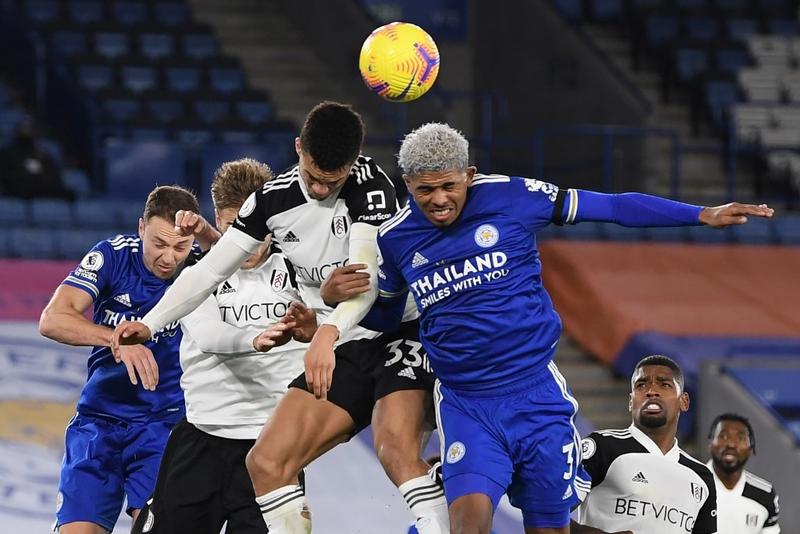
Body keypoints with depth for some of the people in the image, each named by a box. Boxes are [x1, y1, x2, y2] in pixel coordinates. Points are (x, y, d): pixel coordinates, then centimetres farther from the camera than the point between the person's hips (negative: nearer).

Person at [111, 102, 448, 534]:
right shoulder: (273, 199, 2)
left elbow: (367, 276, -28)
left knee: (396, 447, -32)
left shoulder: (369, 183, -16)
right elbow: (210, 270, 6)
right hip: (343, 352, 7)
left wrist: (328, 333, -45)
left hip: (400, 334, -7)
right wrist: (149, 324, -7)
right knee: (266, 462, -4)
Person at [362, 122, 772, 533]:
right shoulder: (394, 238, 1)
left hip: (536, 392, 0)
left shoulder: (509, 196, -6)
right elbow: (383, 317, 18)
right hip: (465, 403, 0)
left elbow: (613, 207, -1)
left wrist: (703, 215, -4)